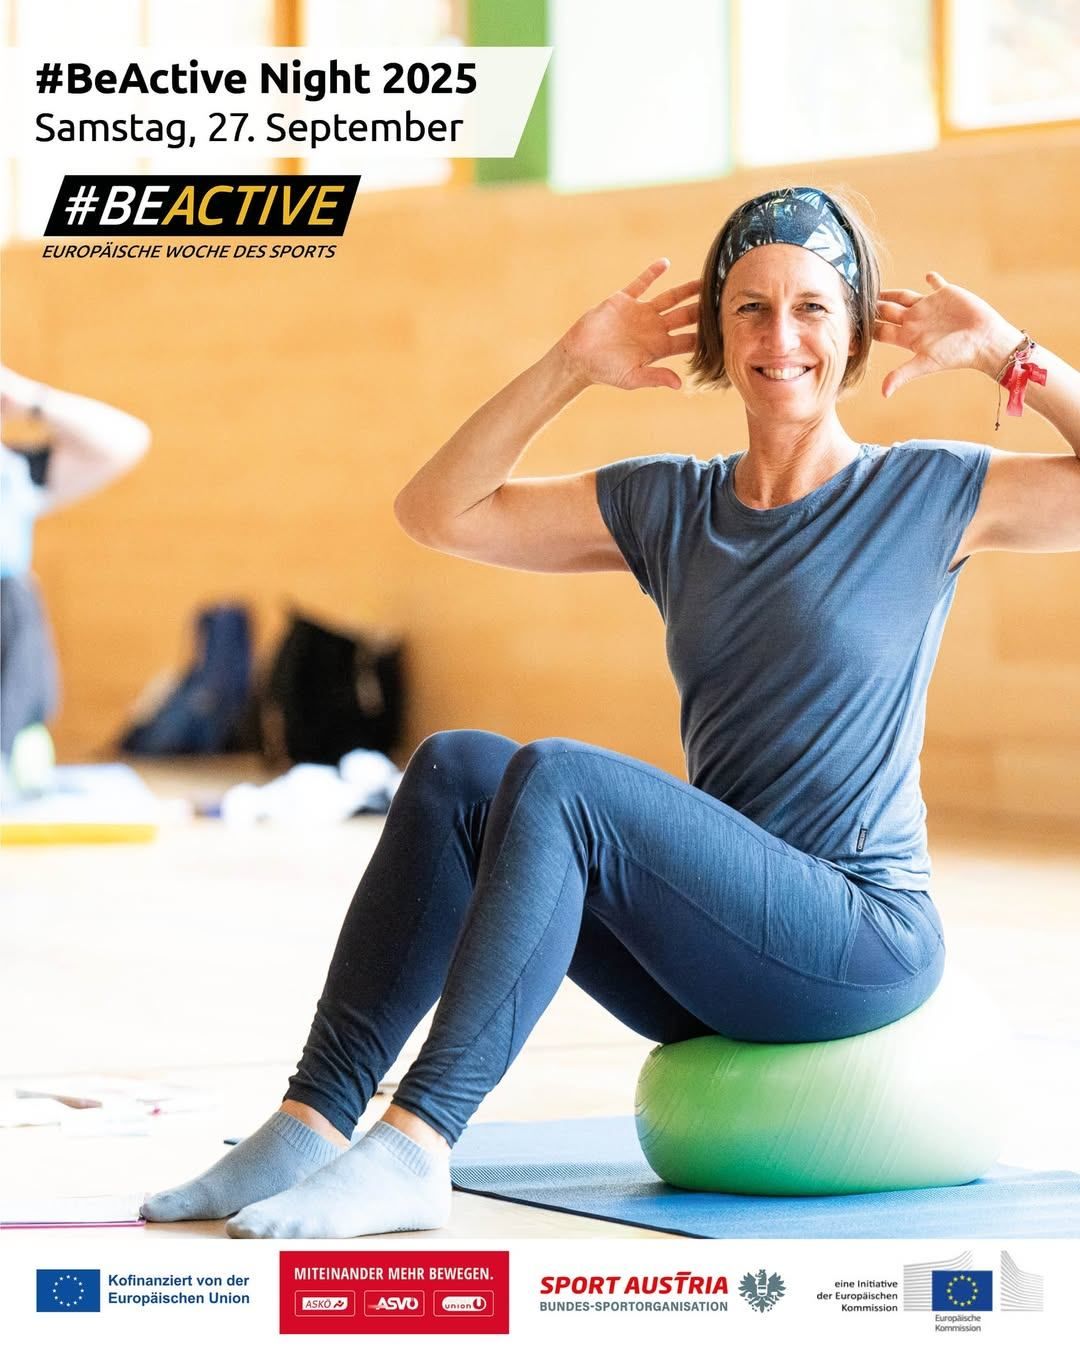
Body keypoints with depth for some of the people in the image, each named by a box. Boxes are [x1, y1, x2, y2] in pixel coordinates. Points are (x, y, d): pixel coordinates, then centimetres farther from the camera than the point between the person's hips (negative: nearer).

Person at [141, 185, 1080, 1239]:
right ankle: (313, 1124, -20)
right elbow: (436, 512, 14)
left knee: (556, 778, -27)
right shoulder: (668, 506, 14)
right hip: (715, 969, 6)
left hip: (863, 942, -6)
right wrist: (569, 367, 6)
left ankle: (412, 1151, -34)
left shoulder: (926, 495, 0)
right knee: (455, 769, -14)